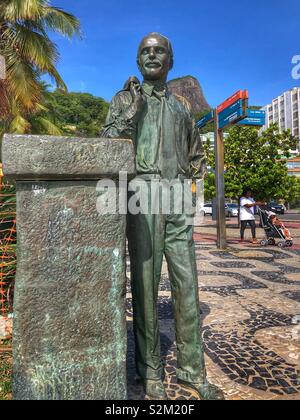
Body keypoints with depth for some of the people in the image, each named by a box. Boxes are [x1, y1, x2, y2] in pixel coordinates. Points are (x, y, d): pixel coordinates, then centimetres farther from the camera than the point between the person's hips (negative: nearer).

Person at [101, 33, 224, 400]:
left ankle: (192, 369, 16)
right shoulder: (125, 99, 12)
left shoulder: (182, 105, 22)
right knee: (145, 282, -2)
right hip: (143, 194, -3)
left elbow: (196, 152, 29)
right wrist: (132, 105, -11)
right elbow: (109, 142, -3)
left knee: (186, 282, 3)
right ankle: (150, 372, 12)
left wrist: (191, 178, 13)